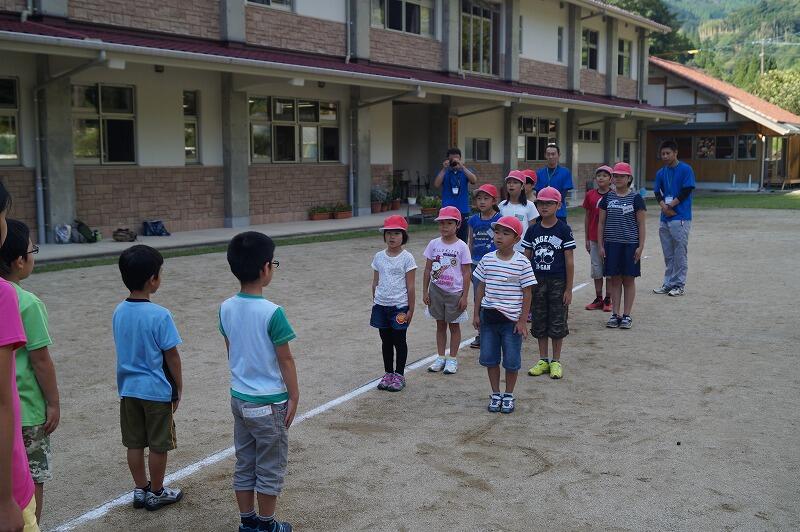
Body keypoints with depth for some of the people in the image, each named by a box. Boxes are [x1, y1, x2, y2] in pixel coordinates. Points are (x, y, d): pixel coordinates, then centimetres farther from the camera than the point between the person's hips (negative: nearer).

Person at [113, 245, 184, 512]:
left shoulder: (119, 312, -2)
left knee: (134, 443, 15)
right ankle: (156, 493, 22)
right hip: (157, 390, -6)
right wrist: (178, 387, -1)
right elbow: (171, 356, -14)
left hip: (128, 388, 6)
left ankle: (140, 489, 28)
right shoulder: (159, 315, -20)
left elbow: (123, 349, 7)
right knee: (158, 445, 10)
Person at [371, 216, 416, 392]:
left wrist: (411, 309, -7)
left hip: (399, 306, -4)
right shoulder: (379, 257, 4)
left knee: (399, 341, 6)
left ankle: (399, 375, 17)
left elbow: (410, 286, -7)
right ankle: (388, 373, 24)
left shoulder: (407, 258, -8)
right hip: (381, 305, 4)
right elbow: (375, 282, 11)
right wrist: (375, 303, 11)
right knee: (386, 341, 13)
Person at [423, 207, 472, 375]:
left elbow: (466, 272, -7)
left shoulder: (461, 246, -8)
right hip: (436, 290, 3)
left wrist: (464, 296, -9)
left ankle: (452, 359, 18)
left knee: (454, 325, 8)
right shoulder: (434, 244, 1)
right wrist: (425, 291, 3)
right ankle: (441, 358, 22)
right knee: (440, 324, 12)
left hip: (454, 292, -3)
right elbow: (428, 269, 6)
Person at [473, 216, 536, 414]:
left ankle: (509, 396, 25)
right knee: (490, 358, 11)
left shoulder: (522, 262, -10)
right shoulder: (487, 259, 0)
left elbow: (527, 293, -6)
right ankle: (495, 394, 27)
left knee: (511, 361, 6)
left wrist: (523, 320, -8)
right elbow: (481, 288, 7)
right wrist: (476, 314, 6)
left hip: (511, 319, -3)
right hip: (489, 316, 3)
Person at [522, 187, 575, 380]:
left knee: (557, 323, 4)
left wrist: (568, 289, -7)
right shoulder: (533, 230, 4)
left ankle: (556, 361, 17)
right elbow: (527, 258, 8)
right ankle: (543, 360, 21)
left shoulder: (563, 230, -5)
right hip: (537, 282, 3)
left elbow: (569, 261, -5)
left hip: (558, 282, -3)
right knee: (539, 323, 10)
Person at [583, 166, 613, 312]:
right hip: (594, 238, 3)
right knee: (596, 269, 9)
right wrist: (587, 239, 7)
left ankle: (608, 300, 12)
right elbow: (587, 217, 8)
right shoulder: (590, 195, 3)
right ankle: (598, 299, 19)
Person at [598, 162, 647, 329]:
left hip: (630, 244, -2)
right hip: (611, 244, 2)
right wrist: (600, 245, 3)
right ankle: (615, 314, 13)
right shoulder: (608, 197, 6)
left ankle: (627, 315, 11)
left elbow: (641, 225, -1)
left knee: (629, 279, 4)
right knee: (615, 279, 6)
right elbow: (601, 222, 8)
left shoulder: (635, 198, -1)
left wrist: (640, 246, -6)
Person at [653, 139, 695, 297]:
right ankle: (668, 283, 20)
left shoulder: (685, 169, -6)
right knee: (668, 254, 12)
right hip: (664, 219, 6)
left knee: (680, 253, -2)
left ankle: (680, 284, 5)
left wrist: (670, 205, -9)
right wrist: (663, 206, -10)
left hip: (680, 218, -6)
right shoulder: (660, 173, 13)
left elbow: (687, 191, -11)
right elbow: (658, 193, 10)